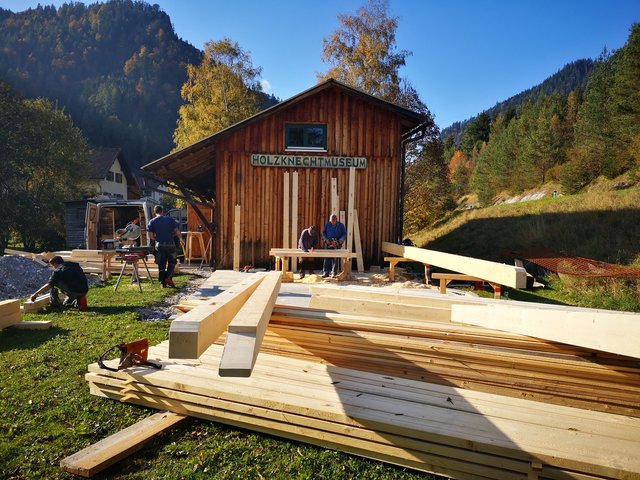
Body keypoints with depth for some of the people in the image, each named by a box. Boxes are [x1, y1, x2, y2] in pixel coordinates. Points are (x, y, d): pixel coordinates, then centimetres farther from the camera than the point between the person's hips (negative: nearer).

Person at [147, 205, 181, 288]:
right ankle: (168, 278, -1)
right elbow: (177, 232, -3)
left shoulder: (152, 221, 4)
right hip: (170, 244, -1)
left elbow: (151, 236, -1)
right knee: (172, 262, 15)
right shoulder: (169, 219, 1)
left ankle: (163, 283, 11)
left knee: (161, 264, 10)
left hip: (159, 245, 1)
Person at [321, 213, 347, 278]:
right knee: (327, 258, 0)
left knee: (335, 259, -5)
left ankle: (334, 273, 0)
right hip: (328, 243, 2)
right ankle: (326, 272, 4)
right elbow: (323, 232, 11)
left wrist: (340, 240, -12)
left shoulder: (341, 225, 2)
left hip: (336, 244, -2)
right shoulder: (327, 224, 6)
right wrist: (326, 239, -4)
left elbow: (344, 234, 4)